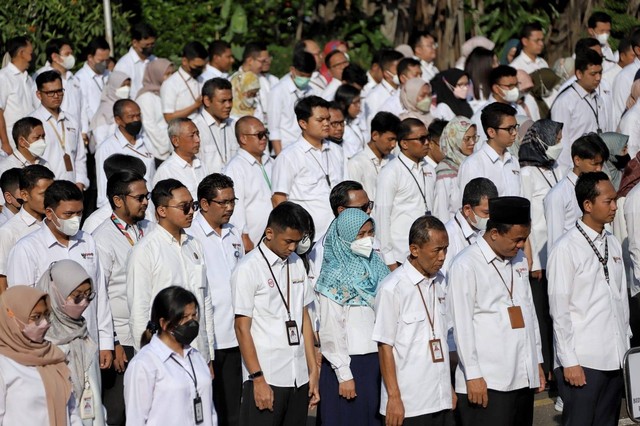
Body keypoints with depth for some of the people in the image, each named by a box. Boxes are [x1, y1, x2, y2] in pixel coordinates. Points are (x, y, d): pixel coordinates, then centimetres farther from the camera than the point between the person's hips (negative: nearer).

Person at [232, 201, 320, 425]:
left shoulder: (297, 264, 12)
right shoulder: (248, 269, -7)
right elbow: (242, 327, -9)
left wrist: (313, 370, 11)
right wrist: (258, 379, -13)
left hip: (299, 377, 6)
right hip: (266, 378, -6)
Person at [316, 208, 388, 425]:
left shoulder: (375, 267, 9)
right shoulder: (335, 277, -9)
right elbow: (331, 330, -12)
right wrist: (344, 374, -14)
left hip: (377, 360, 5)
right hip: (349, 364, -5)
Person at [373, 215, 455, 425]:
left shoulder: (440, 282, 10)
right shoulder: (392, 288, -11)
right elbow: (385, 346, -10)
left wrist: (449, 388, 17)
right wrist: (394, 398, -11)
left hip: (441, 400, 6)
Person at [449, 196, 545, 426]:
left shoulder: (518, 260, 15)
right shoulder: (465, 266, -9)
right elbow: (462, 325, -11)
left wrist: (537, 361, 19)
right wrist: (473, 376, -12)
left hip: (523, 378, 7)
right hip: (487, 382, -7)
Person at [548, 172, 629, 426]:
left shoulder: (613, 245, 11)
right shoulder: (566, 249, -8)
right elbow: (559, 311, -9)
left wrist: (626, 347, 13)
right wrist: (569, 362, -11)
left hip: (615, 359, 6)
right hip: (582, 362, -6)